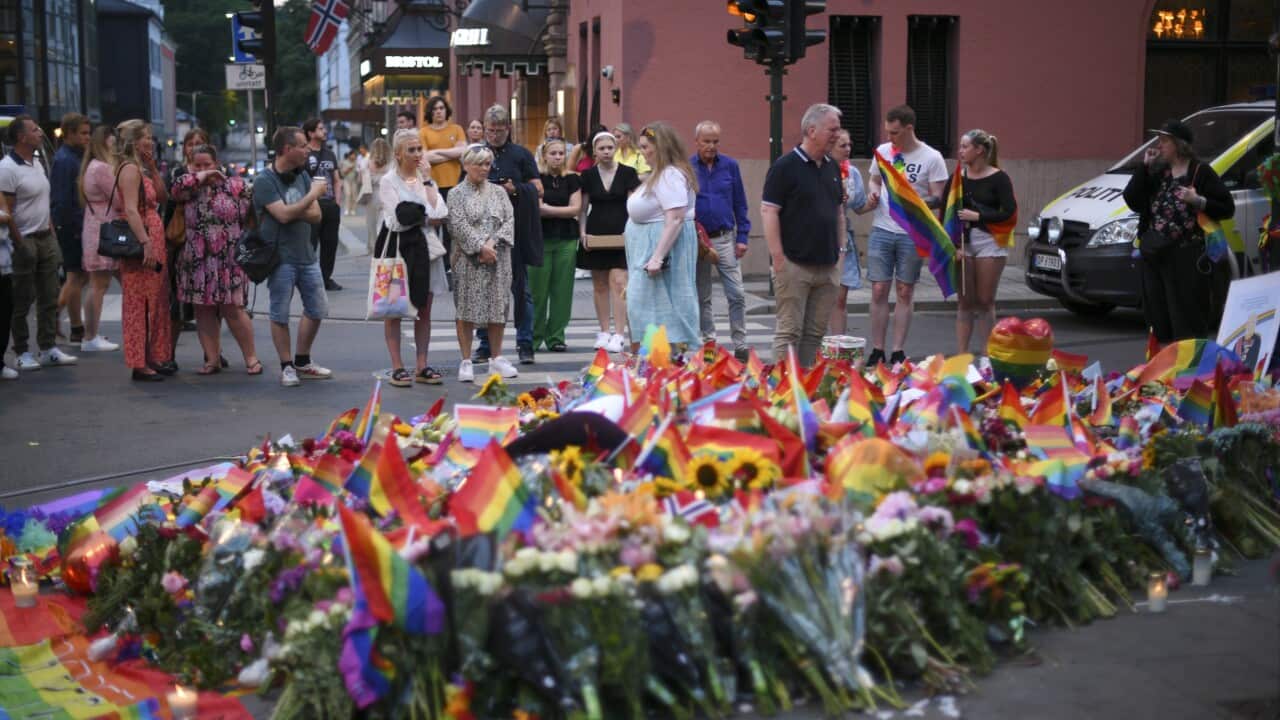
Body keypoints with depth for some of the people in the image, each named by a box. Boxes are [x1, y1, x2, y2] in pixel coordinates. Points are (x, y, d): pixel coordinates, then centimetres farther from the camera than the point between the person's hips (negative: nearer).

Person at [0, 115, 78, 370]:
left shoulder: (38, 164, 12)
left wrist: (52, 234, 13)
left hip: (45, 238, 8)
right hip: (25, 241, -8)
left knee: (49, 297, 9)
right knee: (22, 300, 0)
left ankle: (48, 348, 15)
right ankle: (22, 352, 7)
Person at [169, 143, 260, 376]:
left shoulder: (235, 186, 3)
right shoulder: (190, 188, 8)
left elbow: (250, 216, 4)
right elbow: (176, 190, -15)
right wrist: (199, 177, -7)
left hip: (229, 260, -3)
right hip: (197, 261, 3)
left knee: (233, 309, -5)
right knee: (203, 311, 5)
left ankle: (251, 357, 5)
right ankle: (212, 359, 12)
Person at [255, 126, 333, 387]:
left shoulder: (303, 177, 8)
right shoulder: (265, 181, -11)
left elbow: (316, 215, 2)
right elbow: (283, 215, -22)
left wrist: (293, 211, -16)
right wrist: (313, 194, -15)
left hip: (306, 255, 7)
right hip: (280, 257, -7)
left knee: (317, 309, 11)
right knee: (280, 314, 1)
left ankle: (302, 362, 25)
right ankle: (287, 367, 11)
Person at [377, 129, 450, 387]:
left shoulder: (426, 178, 10)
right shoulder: (389, 180, -3)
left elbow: (440, 214, -5)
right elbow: (398, 219, -13)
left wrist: (427, 181, -5)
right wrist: (427, 218, -3)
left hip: (424, 247, 5)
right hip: (397, 247, -5)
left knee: (424, 308, 6)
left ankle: (422, 366, 12)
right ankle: (397, 367, 4)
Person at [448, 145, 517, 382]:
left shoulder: (498, 191, 12)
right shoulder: (457, 194, 1)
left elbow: (510, 220, 3)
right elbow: (459, 225, -8)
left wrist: (492, 242, -11)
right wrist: (480, 247, -15)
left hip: (497, 258, 3)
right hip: (468, 259, -3)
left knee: (497, 307, 6)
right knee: (466, 309, -3)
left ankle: (497, 358, 16)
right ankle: (466, 361, 2)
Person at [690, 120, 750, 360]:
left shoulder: (730, 166, 2)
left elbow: (740, 203, 6)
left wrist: (742, 237, 0)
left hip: (725, 239, 0)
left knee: (736, 295, -5)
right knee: (702, 297, 8)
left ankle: (740, 346, 1)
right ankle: (709, 343, 17)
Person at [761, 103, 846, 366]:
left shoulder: (833, 167, 13)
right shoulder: (786, 166, -8)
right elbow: (768, 211, -12)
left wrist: (840, 250, 14)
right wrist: (778, 258, -15)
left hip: (826, 265, 7)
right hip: (795, 264, -7)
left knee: (816, 332, 9)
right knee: (789, 331, -4)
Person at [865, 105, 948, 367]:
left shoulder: (932, 158, -5)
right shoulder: (882, 151, 6)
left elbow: (938, 199, -5)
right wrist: (873, 192, -2)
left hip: (912, 234, -3)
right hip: (882, 230, 3)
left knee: (904, 293, 4)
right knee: (879, 291, 0)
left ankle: (898, 353, 10)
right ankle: (877, 351, 7)